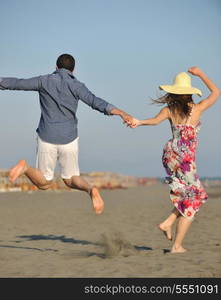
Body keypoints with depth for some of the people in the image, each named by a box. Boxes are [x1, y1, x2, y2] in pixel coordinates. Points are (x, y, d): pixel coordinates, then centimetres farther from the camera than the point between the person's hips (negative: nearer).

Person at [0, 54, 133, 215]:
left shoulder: (44, 81, 0)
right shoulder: (76, 86, -4)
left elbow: (16, 83, 9)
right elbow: (97, 103, -21)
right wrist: (122, 113, -31)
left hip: (47, 139, 0)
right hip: (69, 139, 0)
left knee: (44, 183, 16)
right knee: (71, 180, 17)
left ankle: (25, 168, -18)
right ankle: (91, 190, -18)